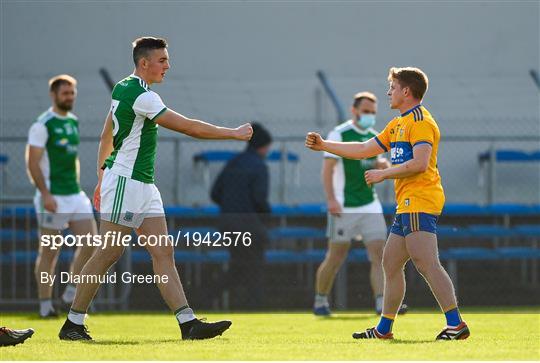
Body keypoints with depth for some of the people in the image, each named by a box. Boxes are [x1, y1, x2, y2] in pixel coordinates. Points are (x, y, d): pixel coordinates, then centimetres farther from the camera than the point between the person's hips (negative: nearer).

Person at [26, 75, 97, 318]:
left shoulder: (73, 122, 14)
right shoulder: (42, 125, -9)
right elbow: (32, 163, -13)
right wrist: (45, 194, -20)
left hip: (75, 195, 7)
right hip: (53, 197, -7)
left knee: (90, 241, -3)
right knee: (49, 251, -2)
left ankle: (71, 293, 8)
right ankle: (45, 305, 5)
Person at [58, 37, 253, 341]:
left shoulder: (123, 89, 13)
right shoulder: (141, 96, -17)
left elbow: (107, 135, 22)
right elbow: (188, 127, -17)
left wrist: (102, 176, 28)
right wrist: (234, 133, -11)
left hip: (143, 185, 10)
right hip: (125, 183, -10)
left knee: (164, 252, 1)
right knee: (108, 254, -4)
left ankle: (188, 323, -6)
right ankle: (73, 324, 4)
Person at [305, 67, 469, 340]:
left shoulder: (420, 121, -9)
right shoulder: (398, 124, 24)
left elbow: (419, 164, -20)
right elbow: (364, 150, 29)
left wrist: (383, 174, -12)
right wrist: (324, 145, 28)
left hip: (419, 203, -11)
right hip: (407, 205, 11)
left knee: (426, 264, -19)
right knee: (391, 264, 13)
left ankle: (456, 325, -22)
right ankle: (384, 328, 21)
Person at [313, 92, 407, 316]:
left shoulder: (374, 137, 13)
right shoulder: (339, 134, -6)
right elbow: (328, 169, -11)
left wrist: (382, 165, 0)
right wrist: (331, 199, -21)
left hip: (370, 205, 6)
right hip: (343, 207, -6)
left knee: (379, 254, -7)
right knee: (336, 257, 0)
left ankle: (382, 304, -12)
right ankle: (320, 301, 17)